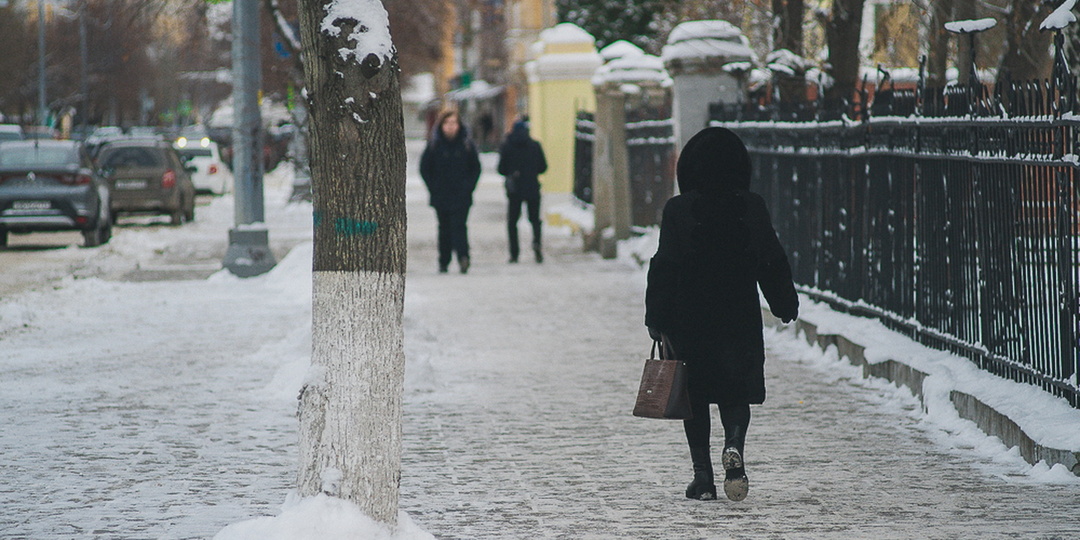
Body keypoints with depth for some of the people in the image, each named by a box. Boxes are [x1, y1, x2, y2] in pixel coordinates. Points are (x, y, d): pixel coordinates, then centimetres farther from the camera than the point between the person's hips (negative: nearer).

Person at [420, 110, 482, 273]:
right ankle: (443, 261, 11)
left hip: (462, 197, -1)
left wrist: (469, 186, -2)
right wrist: (433, 188, -1)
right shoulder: (434, 146, 2)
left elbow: (476, 168, 9)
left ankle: (463, 256, -24)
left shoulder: (467, 146, 2)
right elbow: (424, 168, 6)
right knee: (444, 228, 7)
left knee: (459, 226, -13)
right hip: (440, 197, 1)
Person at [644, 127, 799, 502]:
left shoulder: (678, 210, -8)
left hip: (688, 319, -1)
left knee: (695, 396, 10)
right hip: (740, 317, 1)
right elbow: (773, 262, 2)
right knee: (736, 391, 11)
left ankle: (703, 474, 7)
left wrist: (656, 320, -2)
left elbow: (664, 267, -9)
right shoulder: (752, 208, -3)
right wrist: (786, 306, 16)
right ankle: (734, 443, -19)